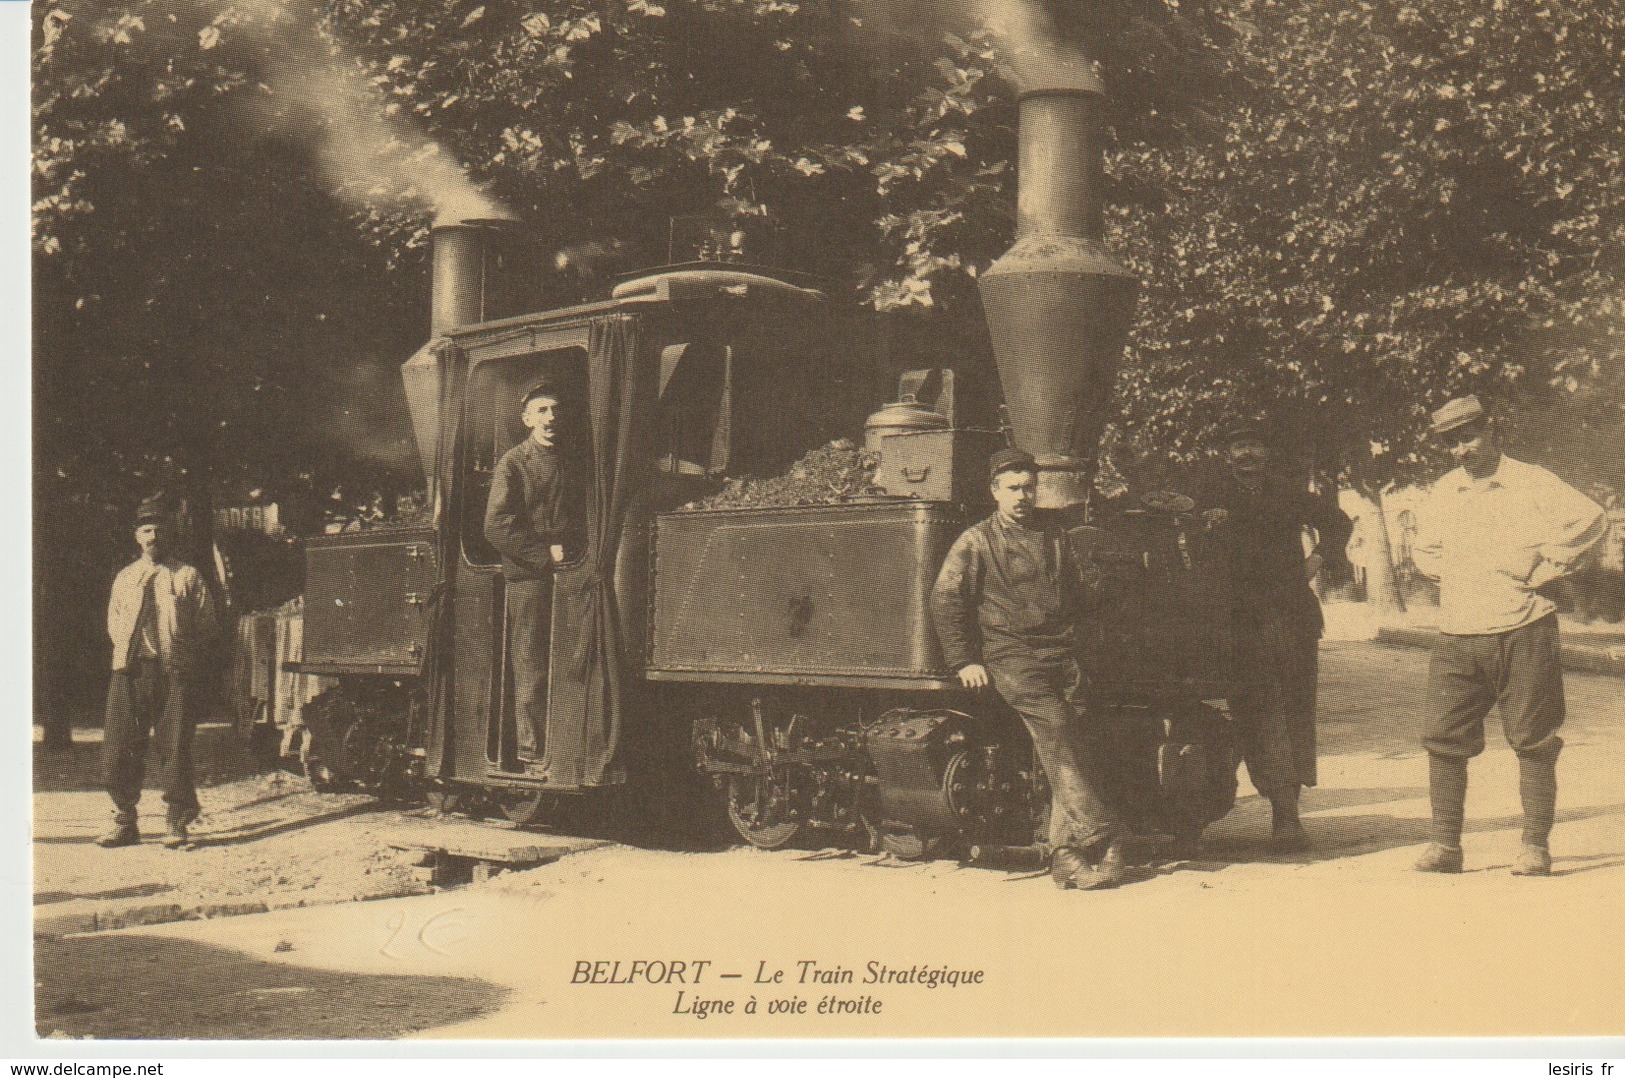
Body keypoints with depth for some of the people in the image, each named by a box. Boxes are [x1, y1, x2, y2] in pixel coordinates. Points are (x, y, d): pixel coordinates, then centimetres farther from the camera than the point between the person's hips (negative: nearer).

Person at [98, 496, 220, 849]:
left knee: (174, 748, -4)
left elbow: (205, 625, 7)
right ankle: (125, 823, 12)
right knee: (118, 746, 0)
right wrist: (125, 650, 7)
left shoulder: (188, 576, 8)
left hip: (175, 673, -3)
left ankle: (178, 825, 4)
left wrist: (186, 655, -4)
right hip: (130, 671, 3)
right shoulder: (125, 577, 18)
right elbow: (114, 621, 23)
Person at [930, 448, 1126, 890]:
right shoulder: (976, 542, 5)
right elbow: (944, 599, -2)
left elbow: (1075, 597, 33)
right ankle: (1100, 837, -26)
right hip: (1012, 660, -5)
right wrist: (964, 661, -7)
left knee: (1073, 750, -7)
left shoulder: (1055, 540, 21)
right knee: (1055, 732, -23)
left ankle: (1067, 856, -6)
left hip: (1062, 658, 5)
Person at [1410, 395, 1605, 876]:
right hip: (1456, 640, 4)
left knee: (1532, 741, 0)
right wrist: (1451, 577, 9)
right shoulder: (1442, 493, 13)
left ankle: (1536, 846, 7)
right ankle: (1445, 845, 6)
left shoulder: (1531, 483, -2)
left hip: (1523, 633, -4)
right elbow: (1423, 550, 26)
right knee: (1443, 740, -1)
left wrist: (1545, 569, -11)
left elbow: (1590, 519, -11)